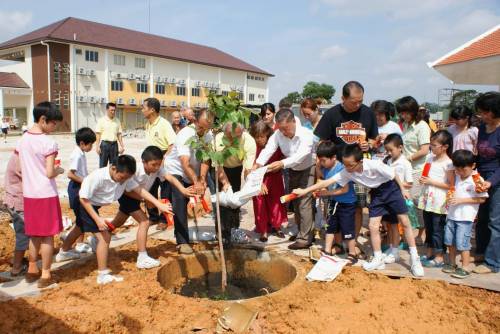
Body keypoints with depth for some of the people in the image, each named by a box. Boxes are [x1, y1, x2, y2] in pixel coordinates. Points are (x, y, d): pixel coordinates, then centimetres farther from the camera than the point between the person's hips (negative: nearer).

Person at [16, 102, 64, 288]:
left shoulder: (22, 139, 5)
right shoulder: (49, 142, -16)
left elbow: (20, 168, 9)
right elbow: (50, 173, -18)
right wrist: (59, 170, 1)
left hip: (29, 194, 7)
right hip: (46, 195, -6)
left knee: (34, 234, 19)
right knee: (47, 236, 5)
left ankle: (32, 270, 30)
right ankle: (45, 275, 12)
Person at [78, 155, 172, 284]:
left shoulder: (125, 177, -16)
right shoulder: (97, 177, -34)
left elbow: (139, 190, -17)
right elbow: (84, 199, -26)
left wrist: (159, 205, -24)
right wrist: (97, 219, -30)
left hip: (94, 205, 8)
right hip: (84, 205, -8)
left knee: (80, 229, 28)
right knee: (104, 236, -15)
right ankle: (103, 275, -8)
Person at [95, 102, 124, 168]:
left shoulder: (117, 121, 10)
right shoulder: (101, 121, 0)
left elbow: (119, 135, 11)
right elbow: (98, 134, -3)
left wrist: (122, 146, 5)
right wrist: (97, 146, -10)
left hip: (114, 144, 3)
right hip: (104, 143, -3)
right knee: (102, 165, 1)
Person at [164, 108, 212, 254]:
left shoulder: (208, 136, -13)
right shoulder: (186, 134, -28)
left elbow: (205, 159, -16)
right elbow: (185, 164, -35)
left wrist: (202, 179, -30)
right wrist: (196, 182, -44)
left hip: (192, 174, 5)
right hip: (175, 170, -5)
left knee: (184, 203, 12)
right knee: (180, 203, -17)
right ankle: (182, 242, -13)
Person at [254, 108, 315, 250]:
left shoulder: (306, 134, -32)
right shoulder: (277, 134, -18)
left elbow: (301, 155, -45)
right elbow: (268, 150, -32)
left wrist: (282, 163, -61)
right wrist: (257, 164, -51)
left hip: (308, 169, -6)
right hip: (293, 170, 6)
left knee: (304, 202, -12)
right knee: (295, 202, 14)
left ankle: (305, 238, -5)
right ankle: (302, 232, 30)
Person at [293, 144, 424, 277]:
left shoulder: (375, 165, -34)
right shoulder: (347, 172, -22)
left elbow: (393, 174, -17)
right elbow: (328, 182, -23)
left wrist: (403, 190, -4)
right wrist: (305, 190, -28)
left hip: (391, 189, -4)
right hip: (376, 193, 4)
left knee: (405, 222, 1)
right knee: (373, 226, -3)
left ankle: (414, 258, 13)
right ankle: (378, 259, 11)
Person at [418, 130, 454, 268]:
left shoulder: (448, 163, -13)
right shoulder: (430, 158, 8)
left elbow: (450, 185, -15)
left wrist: (431, 181, -18)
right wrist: (423, 180, -1)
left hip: (439, 202, -7)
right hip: (428, 199, 7)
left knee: (437, 229, 1)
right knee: (428, 227, 15)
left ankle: (439, 257, 13)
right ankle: (429, 254, 27)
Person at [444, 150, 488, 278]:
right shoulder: (457, 177, 8)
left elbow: (482, 199, -14)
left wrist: (461, 200, -19)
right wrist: (449, 198, 4)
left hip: (465, 217, -7)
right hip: (452, 215, 7)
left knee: (462, 243, -4)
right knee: (450, 241, 14)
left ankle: (465, 268, 10)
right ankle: (452, 264, 29)